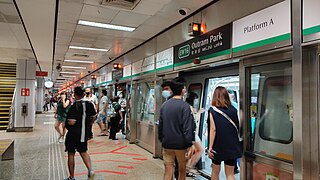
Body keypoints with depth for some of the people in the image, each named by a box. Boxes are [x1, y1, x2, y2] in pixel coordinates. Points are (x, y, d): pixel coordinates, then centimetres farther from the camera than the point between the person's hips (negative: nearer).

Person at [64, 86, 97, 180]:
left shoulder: (75, 106, -19)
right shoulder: (89, 104, 0)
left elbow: (72, 122, -25)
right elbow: (93, 117, 9)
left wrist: (66, 122, -4)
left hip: (73, 133, -5)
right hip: (85, 133, 6)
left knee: (71, 154, 10)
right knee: (83, 152, 20)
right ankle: (90, 170, 3)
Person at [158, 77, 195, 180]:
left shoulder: (164, 105, 4)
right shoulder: (184, 106, -14)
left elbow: (160, 125, 9)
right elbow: (187, 127, -19)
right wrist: (189, 145, -14)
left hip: (167, 144, 4)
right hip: (181, 144, -4)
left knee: (168, 172, 8)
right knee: (182, 170, 16)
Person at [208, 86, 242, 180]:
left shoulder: (212, 110, -12)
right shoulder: (233, 110, -3)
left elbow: (213, 130, -16)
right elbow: (237, 128, 1)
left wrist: (210, 147, -11)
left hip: (218, 146, -2)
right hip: (232, 146, 2)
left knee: (215, 171, 19)